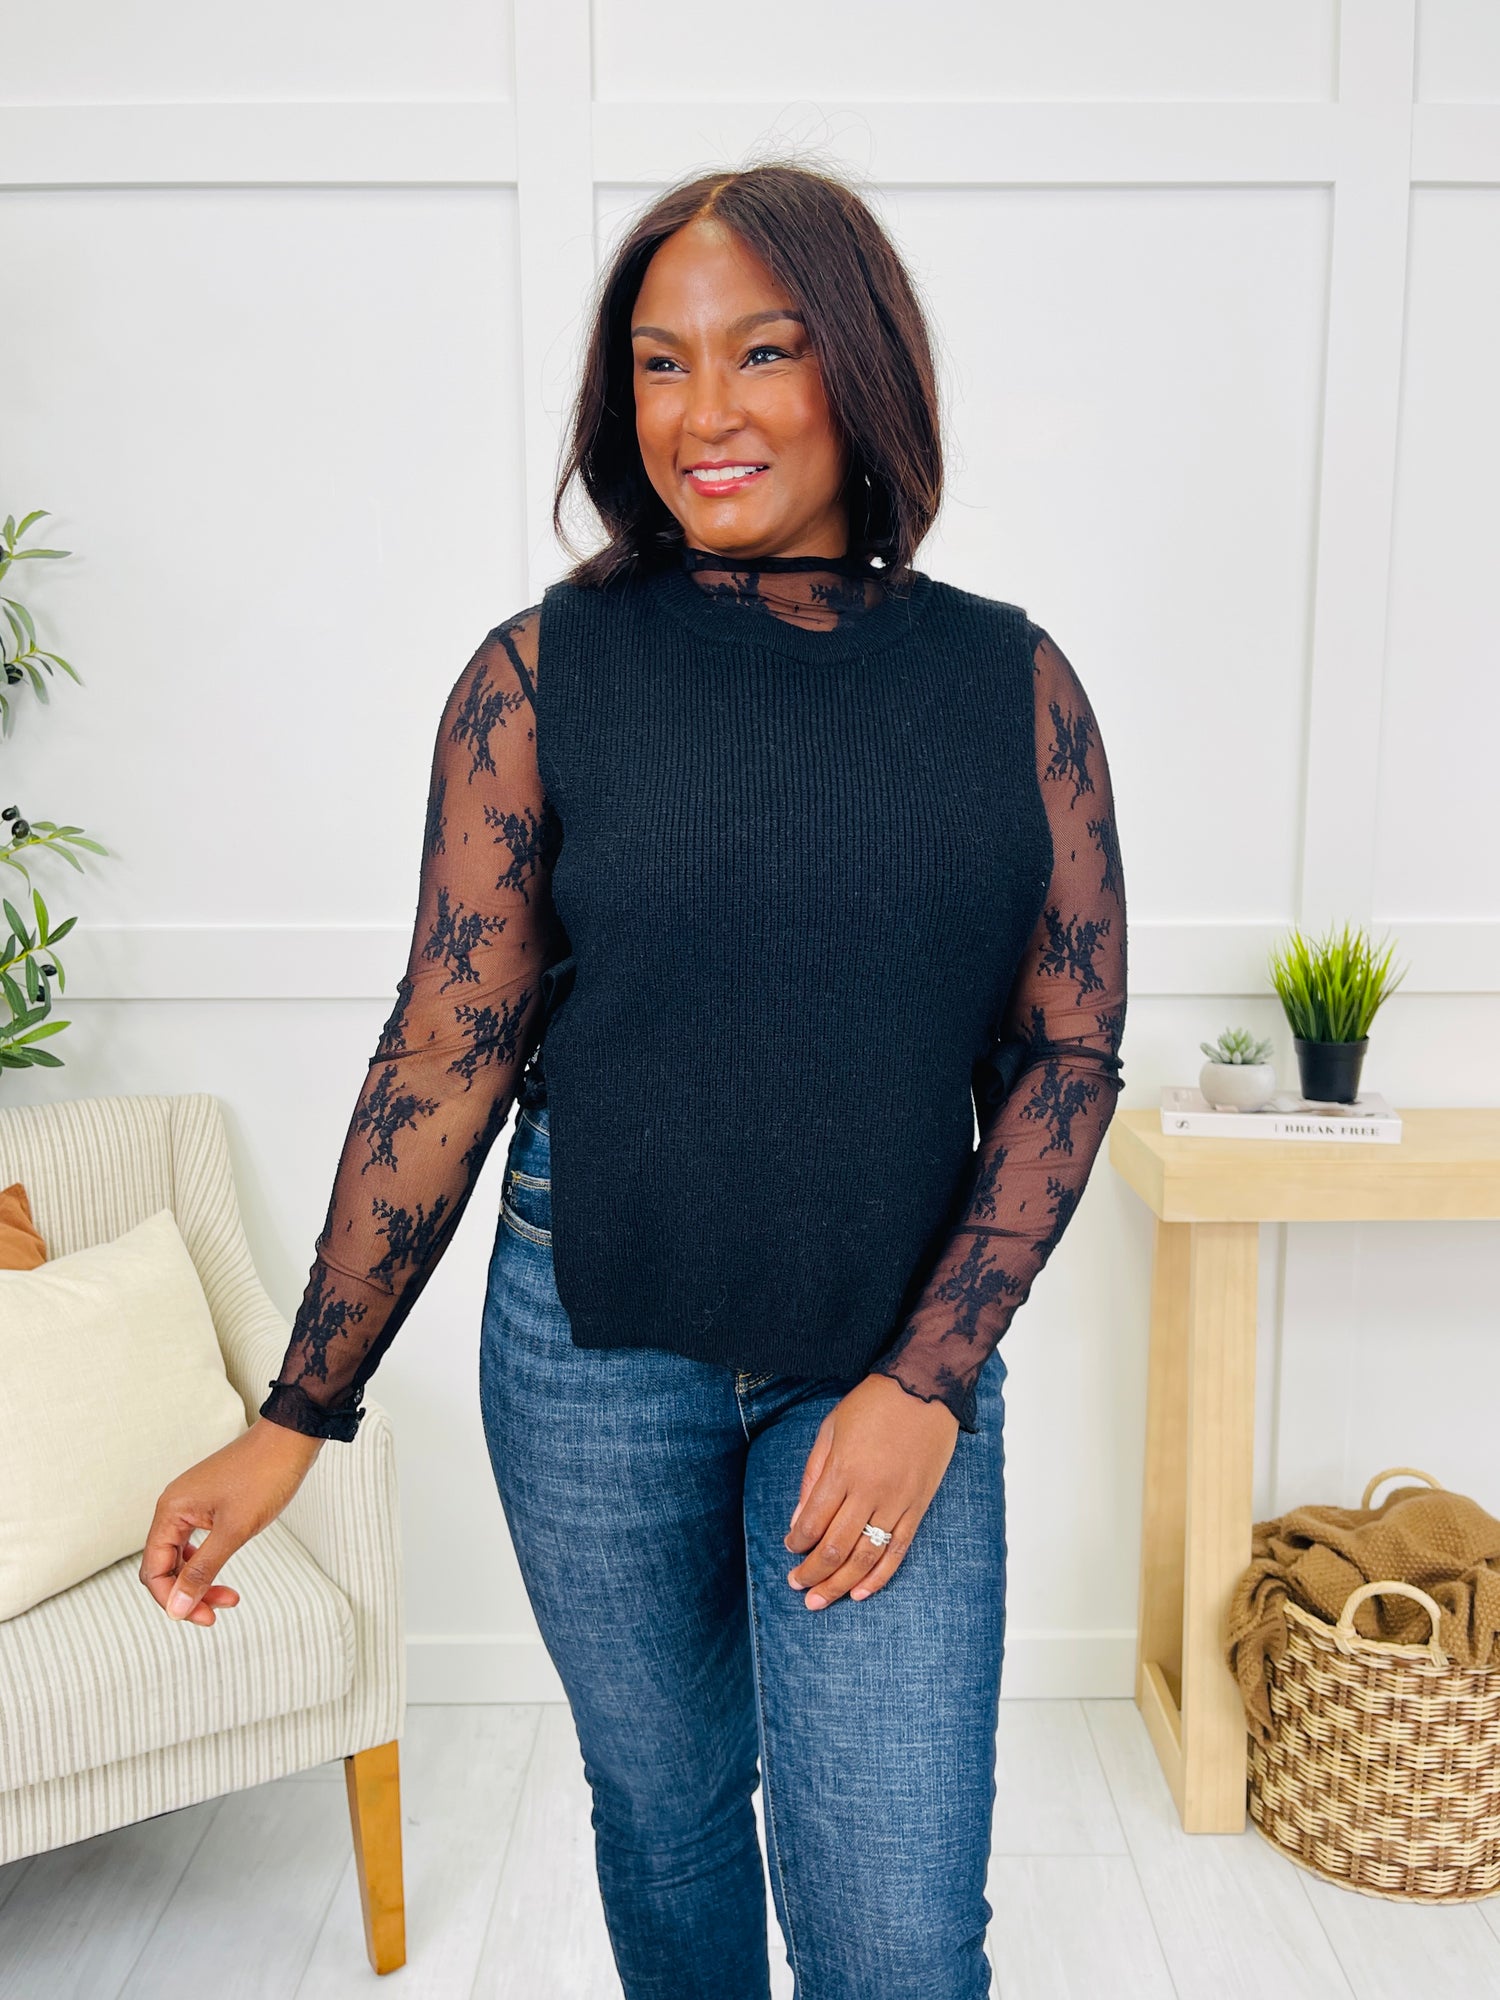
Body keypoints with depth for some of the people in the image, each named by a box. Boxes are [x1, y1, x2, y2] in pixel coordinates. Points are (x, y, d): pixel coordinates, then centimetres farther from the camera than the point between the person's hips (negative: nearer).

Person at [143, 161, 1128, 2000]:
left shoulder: (1009, 681, -1)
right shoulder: (545, 674, -5)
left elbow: (1071, 1047, 0)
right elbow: (445, 1056, -3)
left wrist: (929, 1377, -9)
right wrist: (299, 1417, -2)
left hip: (895, 1352, 1)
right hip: (594, 1332, 0)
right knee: (664, 1797, 20)